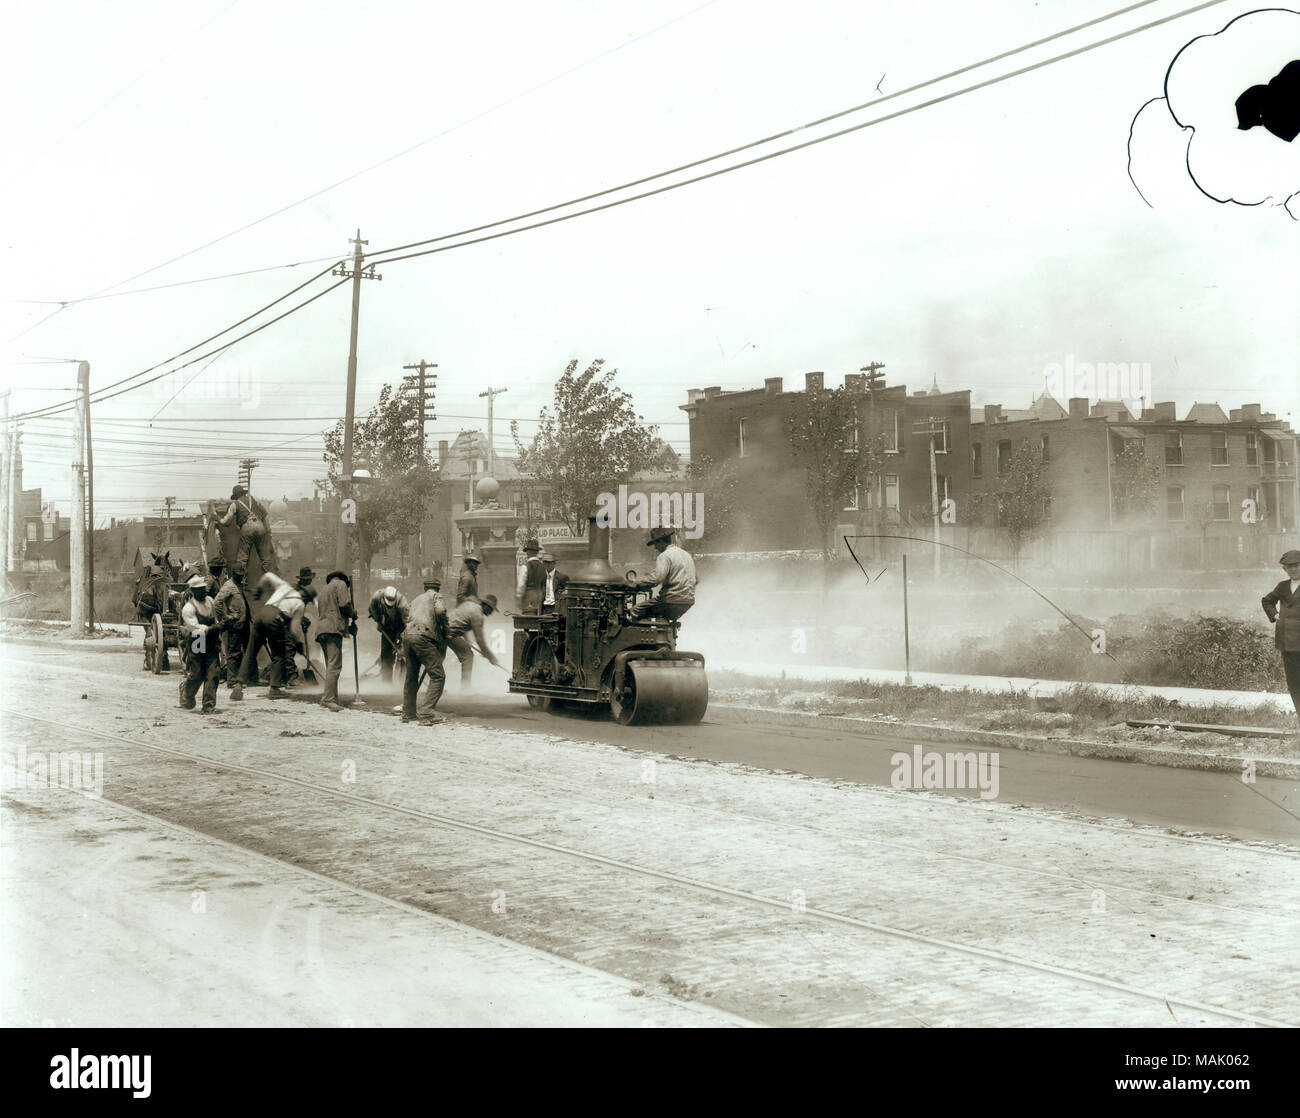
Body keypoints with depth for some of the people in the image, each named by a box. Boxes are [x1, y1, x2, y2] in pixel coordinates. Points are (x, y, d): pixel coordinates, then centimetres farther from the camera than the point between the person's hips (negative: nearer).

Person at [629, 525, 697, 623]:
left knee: (636, 611, -2)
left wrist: (637, 583, -9)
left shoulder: (665, 556, -10)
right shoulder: (686, 555, 18)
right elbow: (695, 580, 24)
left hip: (672, 602, -9)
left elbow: (656, 579, -23)